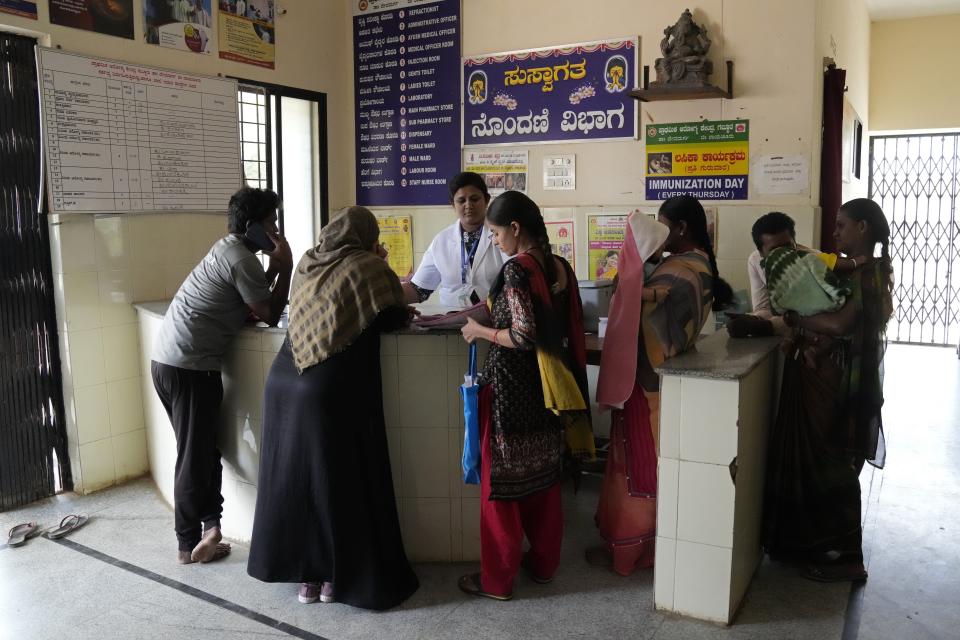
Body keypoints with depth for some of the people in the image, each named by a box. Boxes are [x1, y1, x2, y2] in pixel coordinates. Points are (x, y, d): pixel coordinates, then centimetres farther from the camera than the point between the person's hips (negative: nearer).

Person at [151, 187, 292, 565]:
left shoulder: (227, 249, 15)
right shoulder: (243, 260, -14)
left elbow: (250, 303, 15)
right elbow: (271, 316, -9)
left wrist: (274, 266, 9)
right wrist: (285, 267, -5)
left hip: (167, 360, 10)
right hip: (190, 367, -10)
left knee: (202, 450, 15)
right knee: (196, 457, 3)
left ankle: (208, 524, 19)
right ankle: (189, 544, 15)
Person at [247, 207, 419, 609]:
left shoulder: (308, 263, 14)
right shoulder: (367, 266, -4)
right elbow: (393, 318, 1)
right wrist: (380, 266, 20)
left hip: (285, 382, 6)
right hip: (333, 392, -6)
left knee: (296, 478, 14)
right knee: (340, 482, 7)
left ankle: (304, 573, 25)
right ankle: (337, 576, 17)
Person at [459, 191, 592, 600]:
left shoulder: (516, 269, -17)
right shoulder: (560, 267, 5)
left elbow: (524, 336, -24)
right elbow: (565, 328, 11)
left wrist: (480, 331, -8)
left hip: (512, 389, -8)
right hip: (547, 387, 8)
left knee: (502, 483, 4)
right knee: (543, 477, 18)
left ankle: (497, 580, 16)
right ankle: (544, 563, 33)